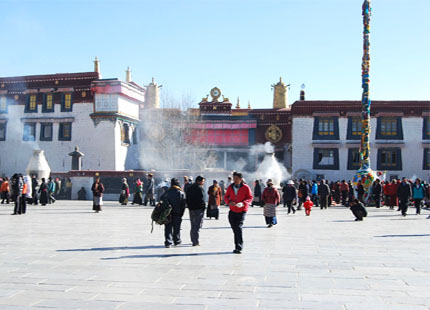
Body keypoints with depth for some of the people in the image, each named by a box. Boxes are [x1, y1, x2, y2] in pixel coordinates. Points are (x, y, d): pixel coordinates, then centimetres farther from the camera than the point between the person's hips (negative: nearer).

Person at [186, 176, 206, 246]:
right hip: (199, 209, -7)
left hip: (191, 209, 7)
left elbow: (187, 199, 15)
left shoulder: (189, 188, 13)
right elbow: (202, 199, -17)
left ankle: (193, 240, 21)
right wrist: (203, 207, -8)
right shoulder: (200, 188, -11)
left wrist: (189, 206, 17)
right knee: (198, 225, -5)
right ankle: (195, 242, -9)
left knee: (193, 225, 16)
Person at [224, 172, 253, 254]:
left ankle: (239, 247, -9)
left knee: (238, 228, -15)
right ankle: (237, 246, 20)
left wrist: (243, 203, -21)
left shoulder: (246, 188, -5)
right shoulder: (230, 187, 6)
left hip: (242, 211, -4)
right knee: (234, 229, 7)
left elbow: (250, 198, -3)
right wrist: (229, 202, -13)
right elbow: (226, 197, 10)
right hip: (232, 211, 4)